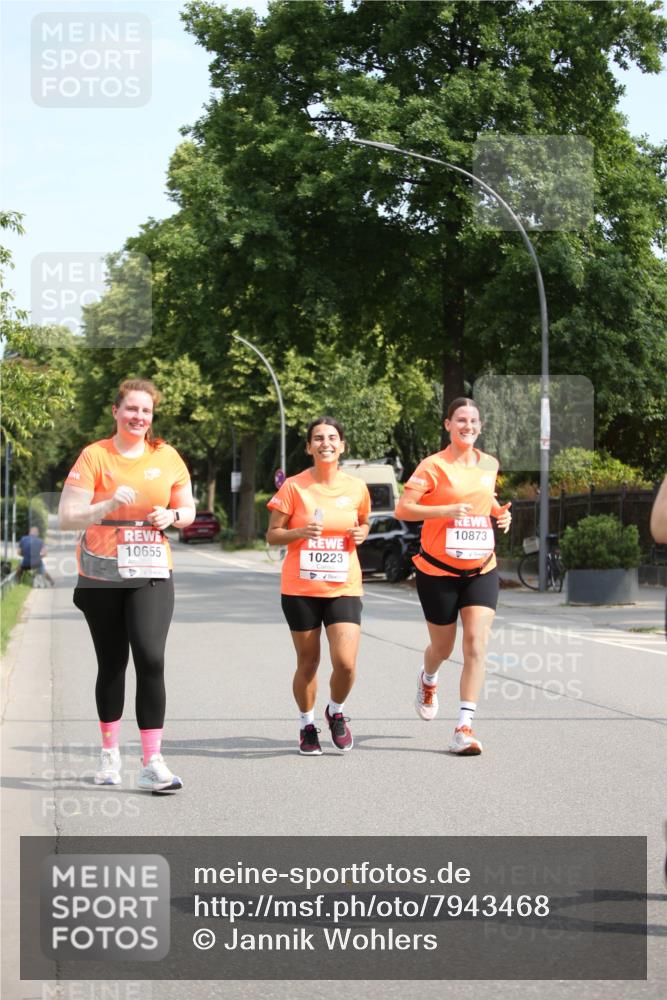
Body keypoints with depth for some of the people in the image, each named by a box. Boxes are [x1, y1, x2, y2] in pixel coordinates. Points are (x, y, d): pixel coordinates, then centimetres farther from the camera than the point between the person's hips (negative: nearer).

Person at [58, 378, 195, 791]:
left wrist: (172, 515, -7)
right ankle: (110, 753, 28)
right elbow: (67, 516, -10)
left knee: (151, 660, -15)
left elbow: (188, 509, 15)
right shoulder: (94, 456, -4)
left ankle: (152, 762, -13)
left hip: (151, 574, 1)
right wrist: (110, 504, -24)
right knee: (112, 664, 9)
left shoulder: (167, 457, 4)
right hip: (101, 575, -1)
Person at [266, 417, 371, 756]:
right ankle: (307, 725, 31)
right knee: (307, 663, 8)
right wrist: (300, 532, -19)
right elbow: (272, 535, -1)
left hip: (343, 588, 1)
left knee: (345, 662, -12)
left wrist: (361, 533, -2)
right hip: (300, 588, -1)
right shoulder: (294, 487, -5)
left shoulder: (356, 488, 3)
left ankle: (336, 712, 19)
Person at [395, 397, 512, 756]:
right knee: (443, 647, 10)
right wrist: (445, 510, -26)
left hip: (481, 569, 3)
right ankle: (428, 680, 48)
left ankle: (465, 727, -11)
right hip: (438, 570, -3)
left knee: (477, 642, -12)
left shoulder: (489, 464, 7)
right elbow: (402, 509, -14)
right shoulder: (434, 466, -10)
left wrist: (500, 513, 4)